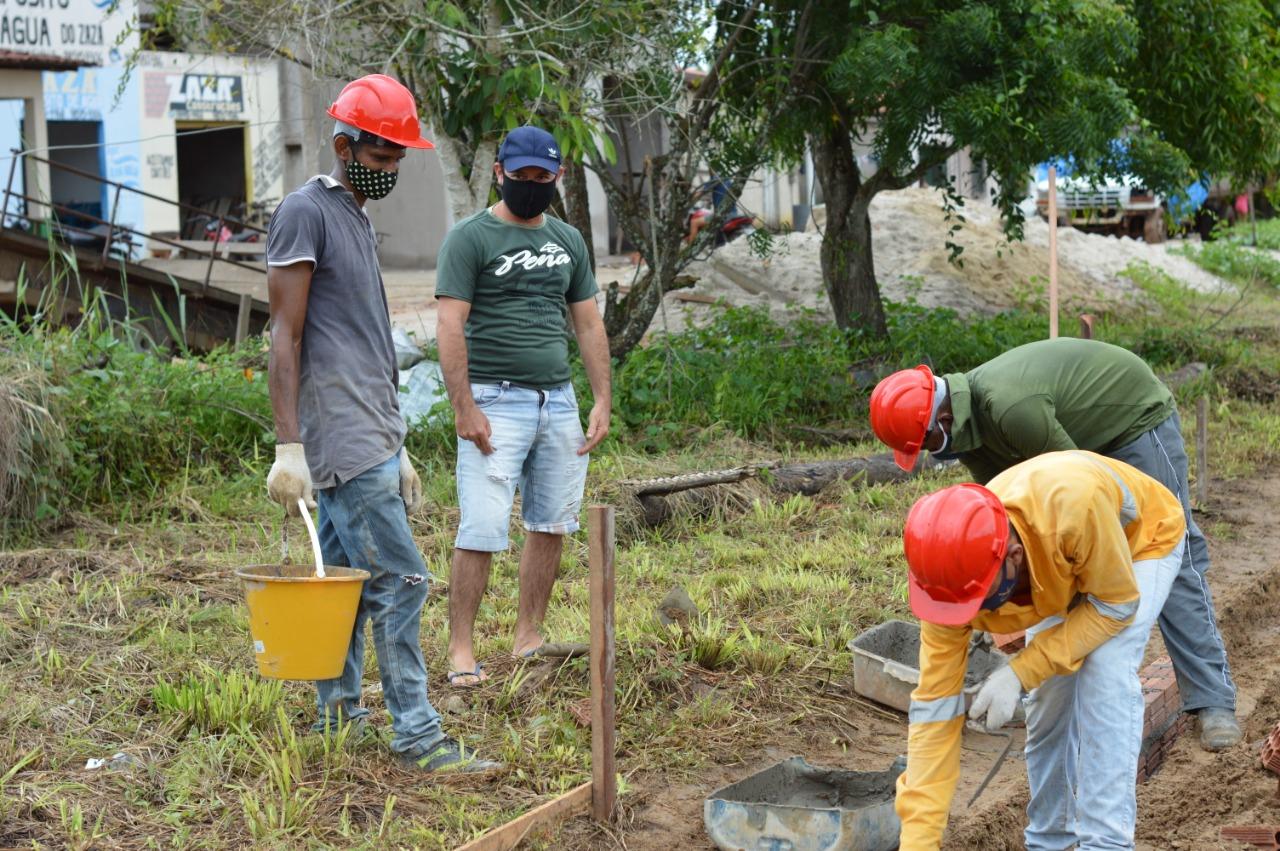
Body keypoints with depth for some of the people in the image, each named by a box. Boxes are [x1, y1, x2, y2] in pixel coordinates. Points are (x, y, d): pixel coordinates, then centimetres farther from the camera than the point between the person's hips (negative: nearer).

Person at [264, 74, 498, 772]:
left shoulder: (358, 219, 21)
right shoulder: (305, 213, -8)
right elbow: (285, 339, -13)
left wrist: (396, 450, 24)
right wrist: (287, 447, -18)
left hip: (368, 440, 9)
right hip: (344, 444, -9)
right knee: (399, 581, -10)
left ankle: (336, 715, 19)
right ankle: (417, 736, -7)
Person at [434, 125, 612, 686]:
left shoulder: (567, 240, 16)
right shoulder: (470, 238, -4)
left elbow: (588, 324, 18)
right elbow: (450, 327, -10)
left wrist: (603, 401, 10)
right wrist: (464, 408, -17)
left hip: (558, 400, 6)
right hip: (496, 401, -6)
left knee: (551, 525, 8)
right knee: (482, 530, -9)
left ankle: (528, 639, 18)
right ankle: (461, 650, -3)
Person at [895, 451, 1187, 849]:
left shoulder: (1074, 505, -47)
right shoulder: (954, 576, -32)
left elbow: (1117, 603, -29)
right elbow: (934, 706, -26)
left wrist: (1020, 672, -36)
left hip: (1141, 536, -3)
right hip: (1059, 567, 4)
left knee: (1104, 674, -23)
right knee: (1048, 694, -3)